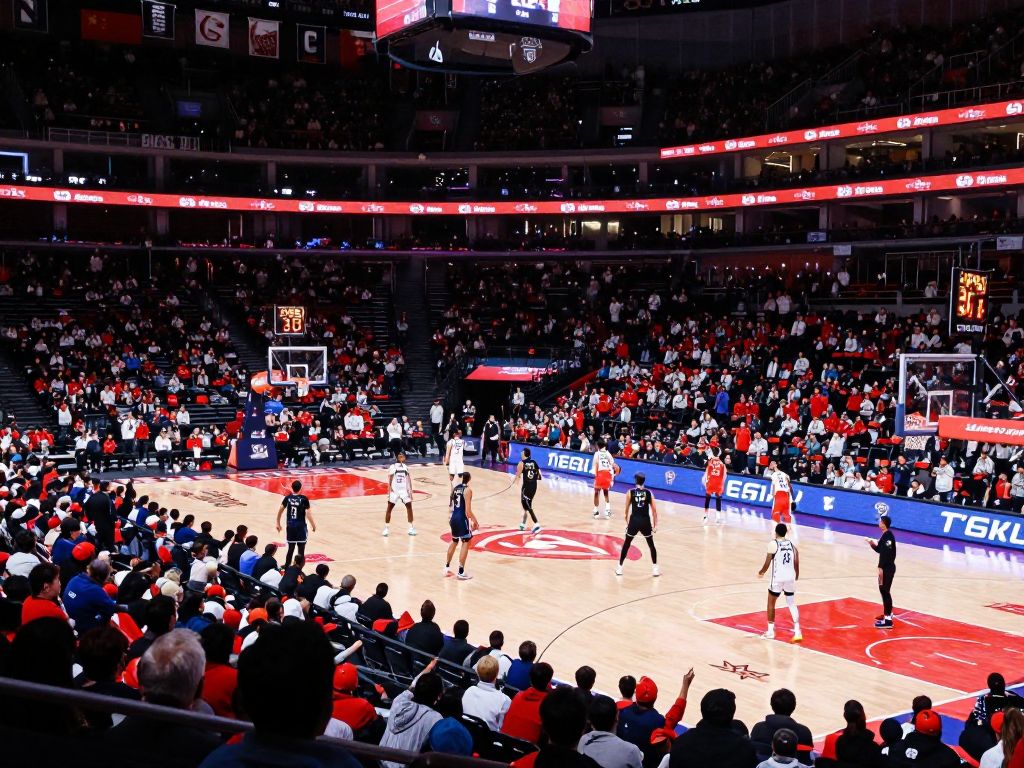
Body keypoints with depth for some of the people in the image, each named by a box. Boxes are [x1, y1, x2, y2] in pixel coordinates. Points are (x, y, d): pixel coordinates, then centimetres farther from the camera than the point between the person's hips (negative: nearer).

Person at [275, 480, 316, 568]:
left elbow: (280, 511, 5)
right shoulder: (304, 498, -9)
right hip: (300, 527, -4)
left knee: (290, 549, 14)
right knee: (301, 551, 3)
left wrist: (278, 524, 16)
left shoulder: (288, 498, 1)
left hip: (290, 526, 4)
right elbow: (308, 514, -11)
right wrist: (313, 525, 1)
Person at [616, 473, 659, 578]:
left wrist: (627, 522, 19)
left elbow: (627, 510, 6)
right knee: (651, 545, 18)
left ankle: (619, 568, 16)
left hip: (634, 520, -1)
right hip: (645, 521, 1)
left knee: (626, 544, 15)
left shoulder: (630, 492, 2)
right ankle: (655, 569, 15)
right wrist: (655, 525, 9)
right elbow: (654, 510, 3)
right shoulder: (649, 493, 5)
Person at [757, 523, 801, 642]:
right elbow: (796, 564, 5)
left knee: (771, 603, 13)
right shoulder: (792, 544, 7)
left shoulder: (773, 544, -8)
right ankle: (797, 632, 4)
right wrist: (796, 577, 20)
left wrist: (761, 573, 10)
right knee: (792, 604, 14)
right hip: (790, 578, 4)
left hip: (778, 578, -4)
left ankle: (770, 631, 17)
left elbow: (767, 564, -8)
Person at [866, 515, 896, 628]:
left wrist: (881, 568, -22)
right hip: (886, 567, 10)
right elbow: (880, 550, 20)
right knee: (883, 590, 21)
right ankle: (887, 614, 36)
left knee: (885, 591, -7)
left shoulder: (888, 535, -19)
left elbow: (886, 553, -23)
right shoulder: (885, 535, 11)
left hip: (887, 568, -10)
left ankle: (888, 620, -6)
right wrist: (872, 544, 8)